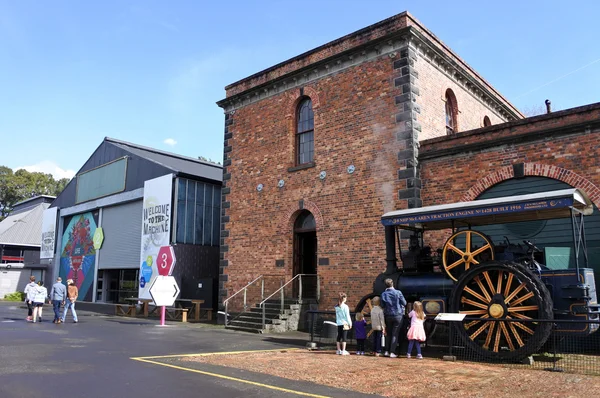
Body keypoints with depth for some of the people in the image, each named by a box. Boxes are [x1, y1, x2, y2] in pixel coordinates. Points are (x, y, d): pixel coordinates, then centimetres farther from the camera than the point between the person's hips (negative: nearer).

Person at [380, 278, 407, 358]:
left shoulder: (383, 294, -5)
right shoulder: (398, 293, -12)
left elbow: (383, 306, 2)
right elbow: (404, 303, -1)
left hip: (388, 316, 3)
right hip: (398, 315, -2)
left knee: (389, 334, 15)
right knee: (395, 334, 3)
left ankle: (387, 351, 15)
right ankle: (392, 352, 1)